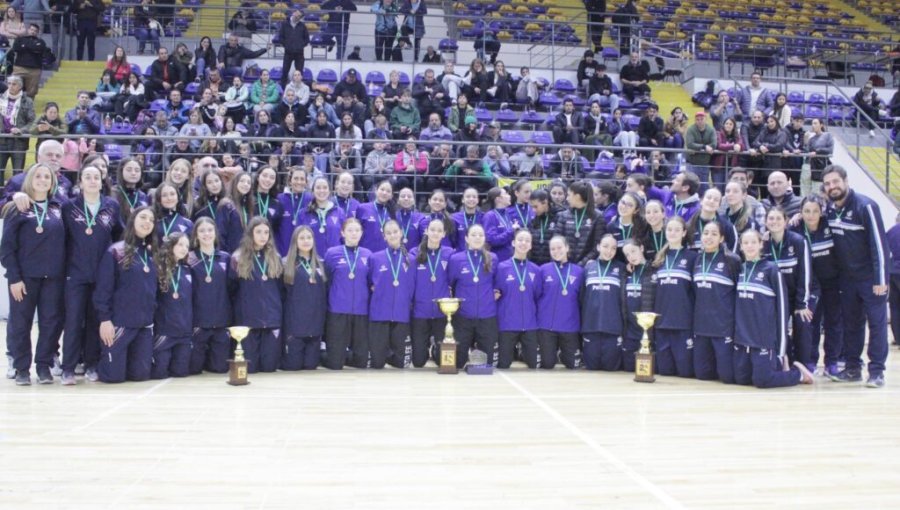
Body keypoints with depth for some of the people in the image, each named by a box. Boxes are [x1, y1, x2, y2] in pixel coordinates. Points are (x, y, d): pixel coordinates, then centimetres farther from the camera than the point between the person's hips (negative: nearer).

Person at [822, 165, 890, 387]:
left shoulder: (865, 206, -16)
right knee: (851, 323, 10)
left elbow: (879, 242, -17)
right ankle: (852, 368, 18)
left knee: (877, 323, -1)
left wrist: (881, 279, -19)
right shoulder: (830, 209, 3)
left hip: (871, 277, -6)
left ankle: (876, 371, 2)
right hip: (847, 277, 6)